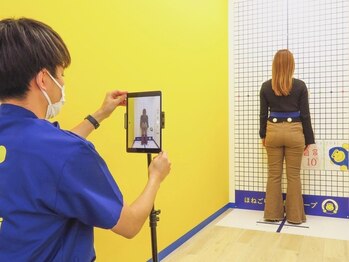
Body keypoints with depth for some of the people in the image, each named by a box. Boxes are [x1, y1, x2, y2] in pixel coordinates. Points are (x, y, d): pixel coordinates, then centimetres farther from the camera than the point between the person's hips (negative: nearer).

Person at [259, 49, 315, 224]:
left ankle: (273, 213, 19)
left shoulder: (266, 87, -1)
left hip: (273, 131, 2)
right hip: (294, 132, -1)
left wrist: (263, 135, 16)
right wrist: (308, 139, 6)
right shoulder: (300, 86, -6)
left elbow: (263, 114, 3)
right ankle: (294, 215, 18)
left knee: (273, 175, 10)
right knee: (293, 175, 8)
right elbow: (305, 115, -3)